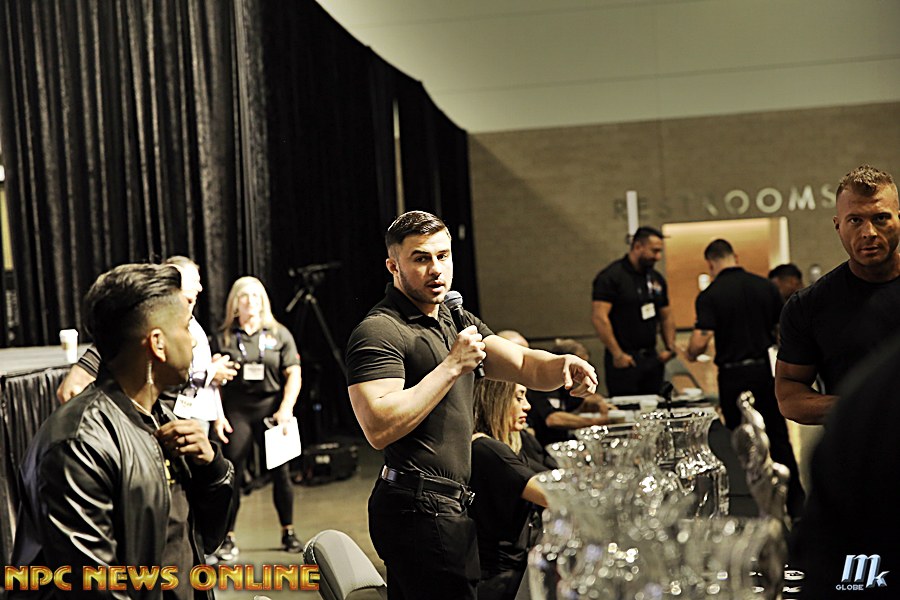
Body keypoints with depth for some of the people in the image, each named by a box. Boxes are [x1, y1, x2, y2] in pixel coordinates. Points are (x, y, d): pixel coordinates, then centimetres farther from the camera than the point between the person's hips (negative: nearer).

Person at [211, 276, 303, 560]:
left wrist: (286, 408, -9)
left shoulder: (279, 334, 7)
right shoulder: (224, 337, 6)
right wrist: (217, 416, -4)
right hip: (237, 411, -1)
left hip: (272, 408, 1)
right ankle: (228, 538, 3)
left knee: (280, 472, 4)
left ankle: (288, 533, 18)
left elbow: (293, 374, 3)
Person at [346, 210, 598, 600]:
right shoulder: (379, 331, -12)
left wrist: (562, 365, -14)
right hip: (419, 506, -9)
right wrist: (452, 366, -21)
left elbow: (526, 367, 9)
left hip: (447, 504, 9)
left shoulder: (458, 322, 17)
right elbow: (379, 428, -25)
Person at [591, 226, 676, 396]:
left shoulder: (656, 279, 14)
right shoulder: (611, 277, -10)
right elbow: (599, 317, -18)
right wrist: (617, 354, -20)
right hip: (625, 361, -7)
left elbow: (666, 316, 23)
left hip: (652, 358, 7)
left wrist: (670, 348, 10)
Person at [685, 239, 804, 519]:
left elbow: (700, 341, -19)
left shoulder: (709, 296, -11)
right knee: (779, 439, 13)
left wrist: (690, 354, 3)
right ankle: (796, 504, 17)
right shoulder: (766, 286, 1)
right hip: (767, 370, 3)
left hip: (734, 377, -3)